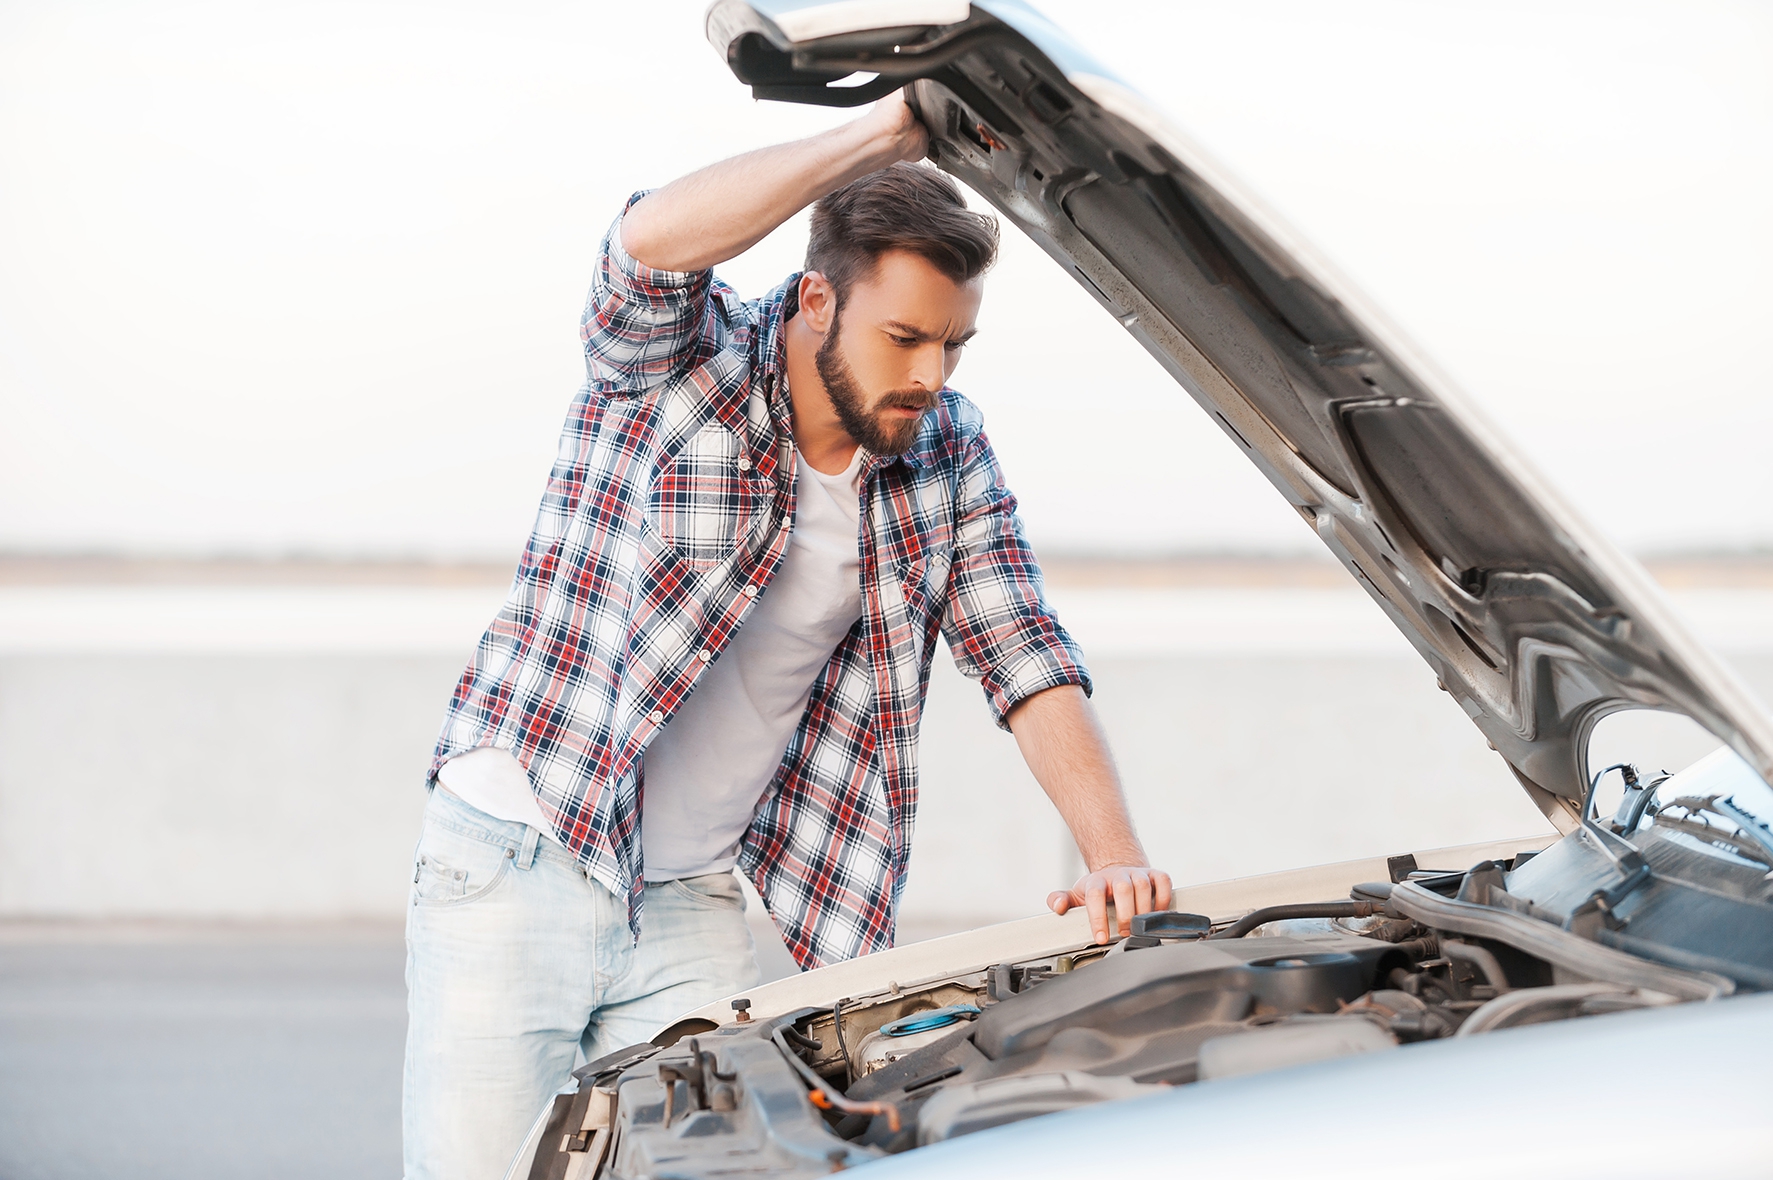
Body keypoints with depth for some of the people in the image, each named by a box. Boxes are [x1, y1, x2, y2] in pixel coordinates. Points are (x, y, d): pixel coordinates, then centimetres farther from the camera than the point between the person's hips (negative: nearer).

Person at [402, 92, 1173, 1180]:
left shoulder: (948, 458, 3)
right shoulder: (680, 360, -11)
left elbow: (1027, 659, 0)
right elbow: (653, 244, -34)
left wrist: (1117, 858, -15)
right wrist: (888, 134, -31)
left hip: (695, 904, 4)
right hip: (516, 861, -4)